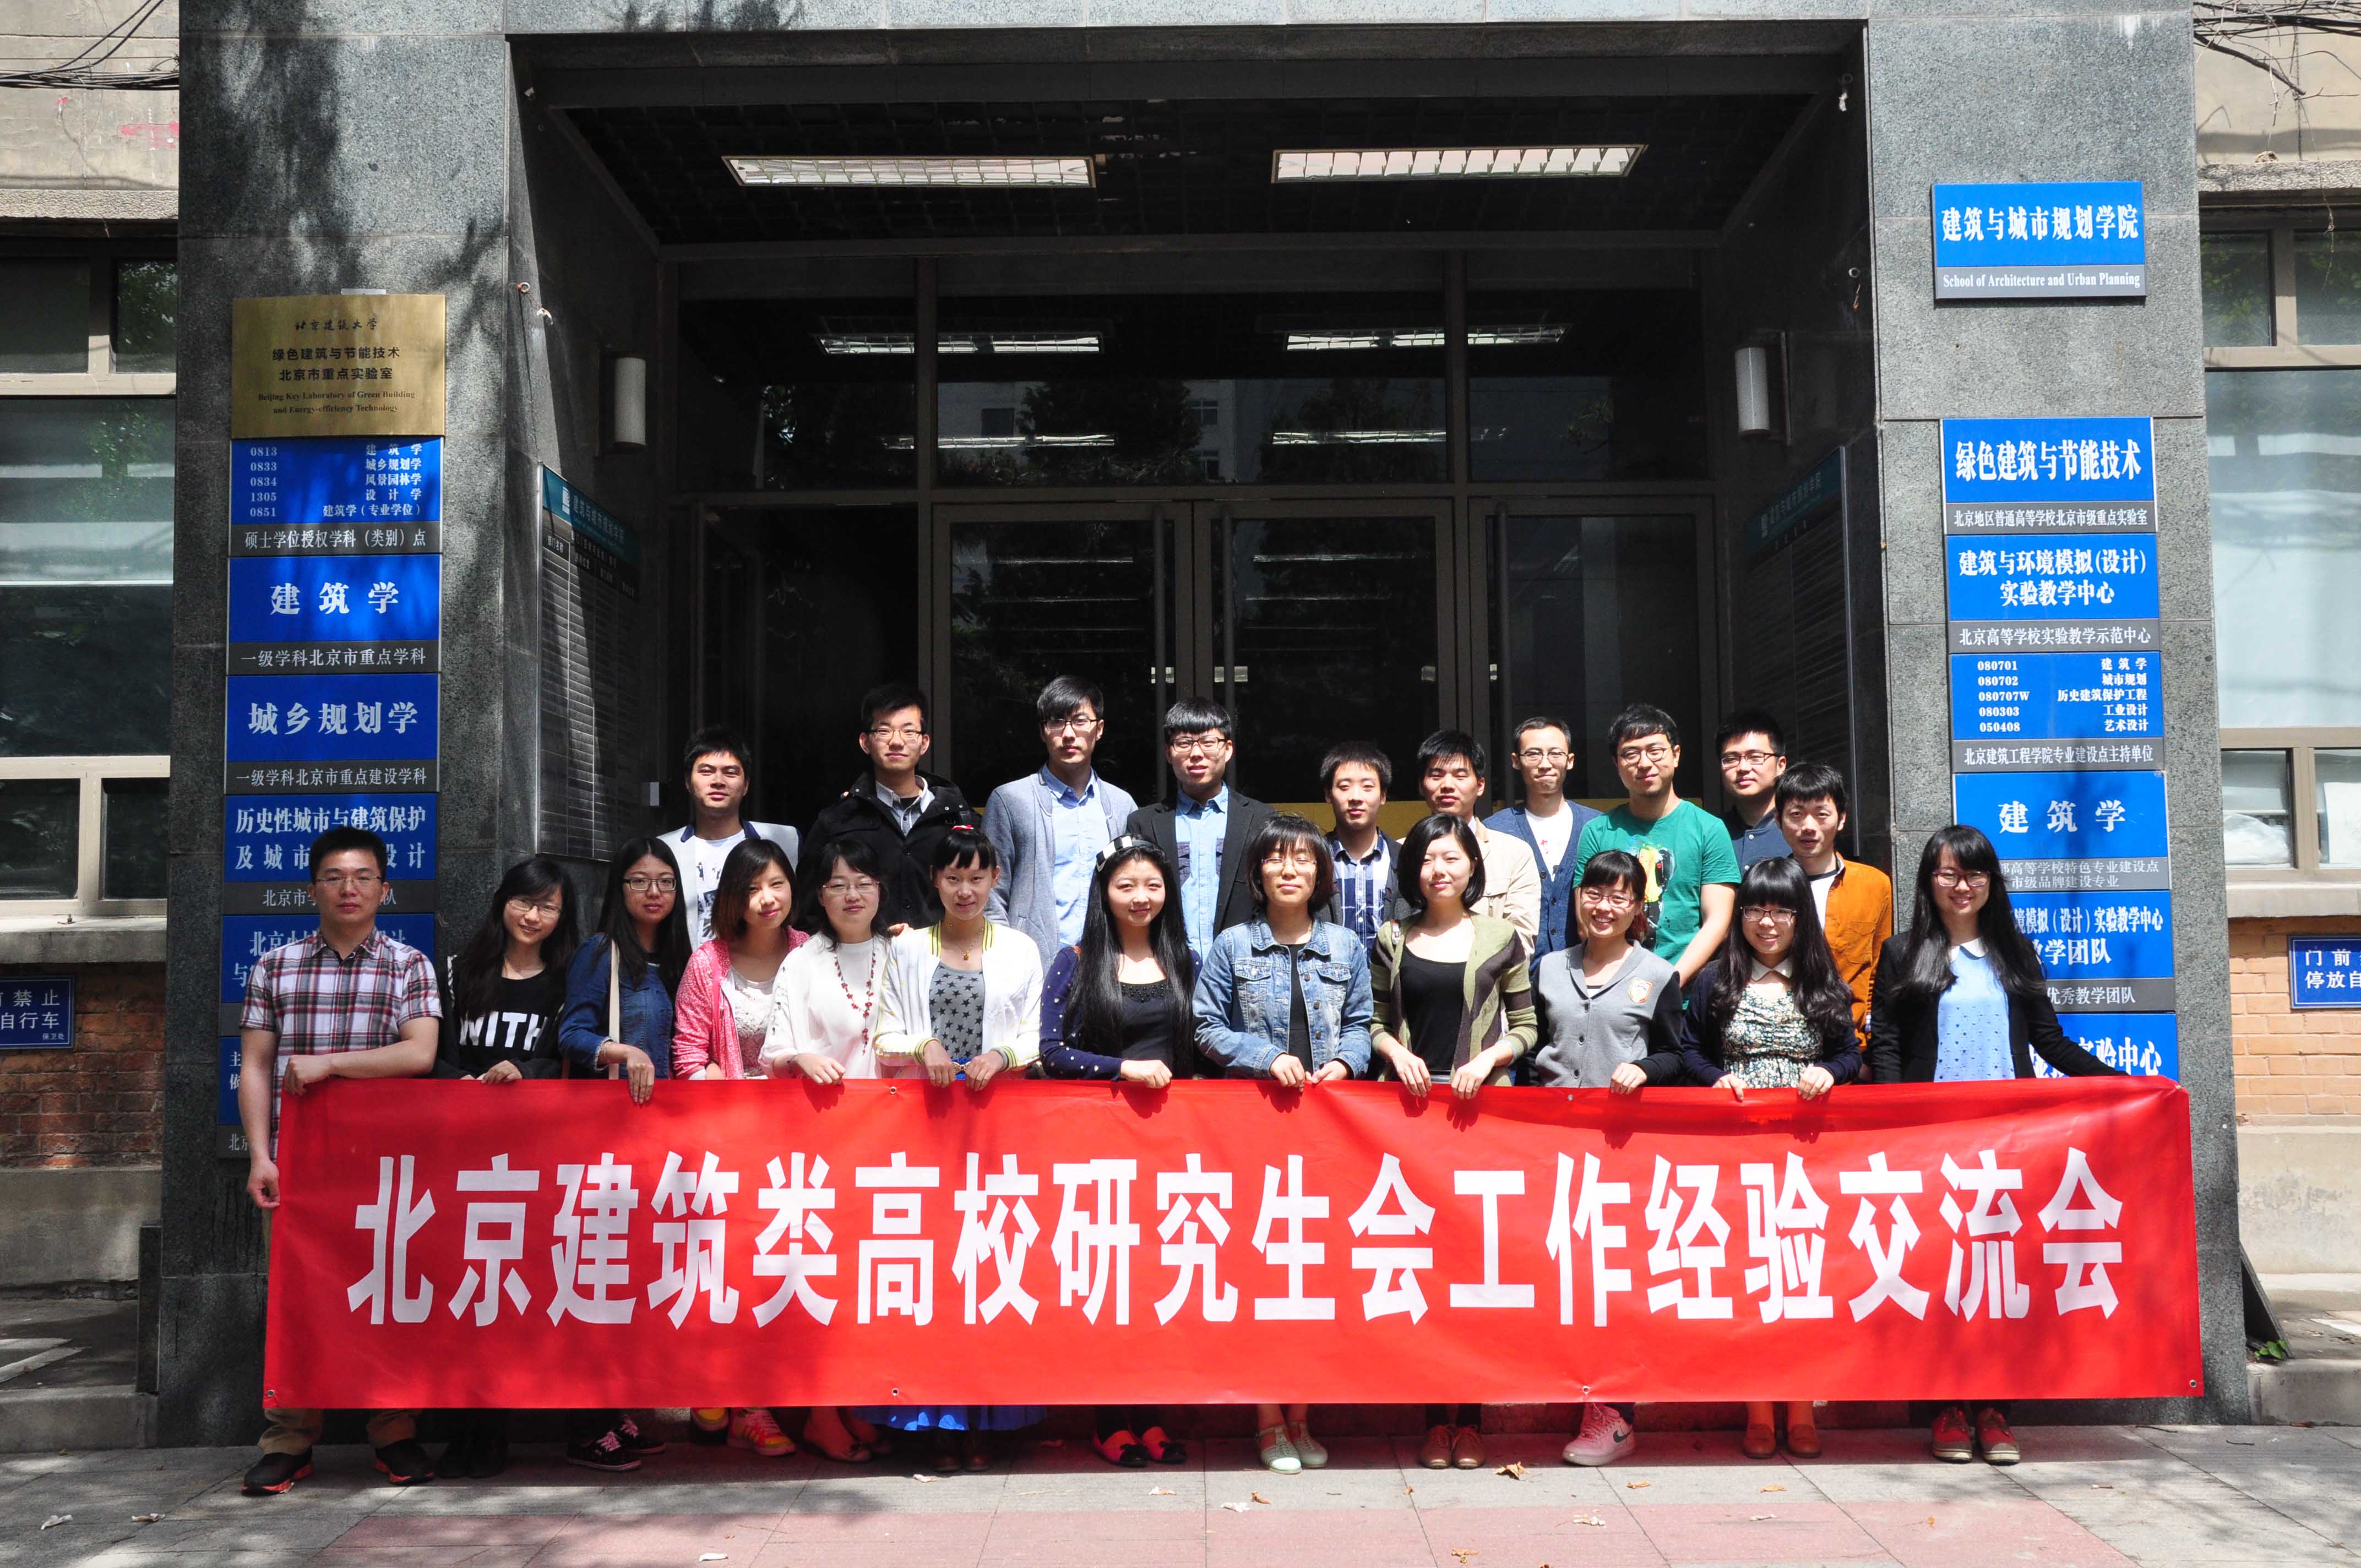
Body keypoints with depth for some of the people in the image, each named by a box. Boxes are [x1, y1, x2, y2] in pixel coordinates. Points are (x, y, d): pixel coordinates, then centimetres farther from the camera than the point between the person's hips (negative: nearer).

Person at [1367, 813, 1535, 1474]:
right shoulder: (1392, 939, 9)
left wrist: (1487, 1059, -9)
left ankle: (1468, 1417, 8)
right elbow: (1374, 1019, 12)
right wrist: (1397, 1053, -7)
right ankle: (1435, 1418, 7)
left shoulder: (1500, 938, 6)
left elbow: (1525, 1025, 8)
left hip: (1481, 1105, -1)